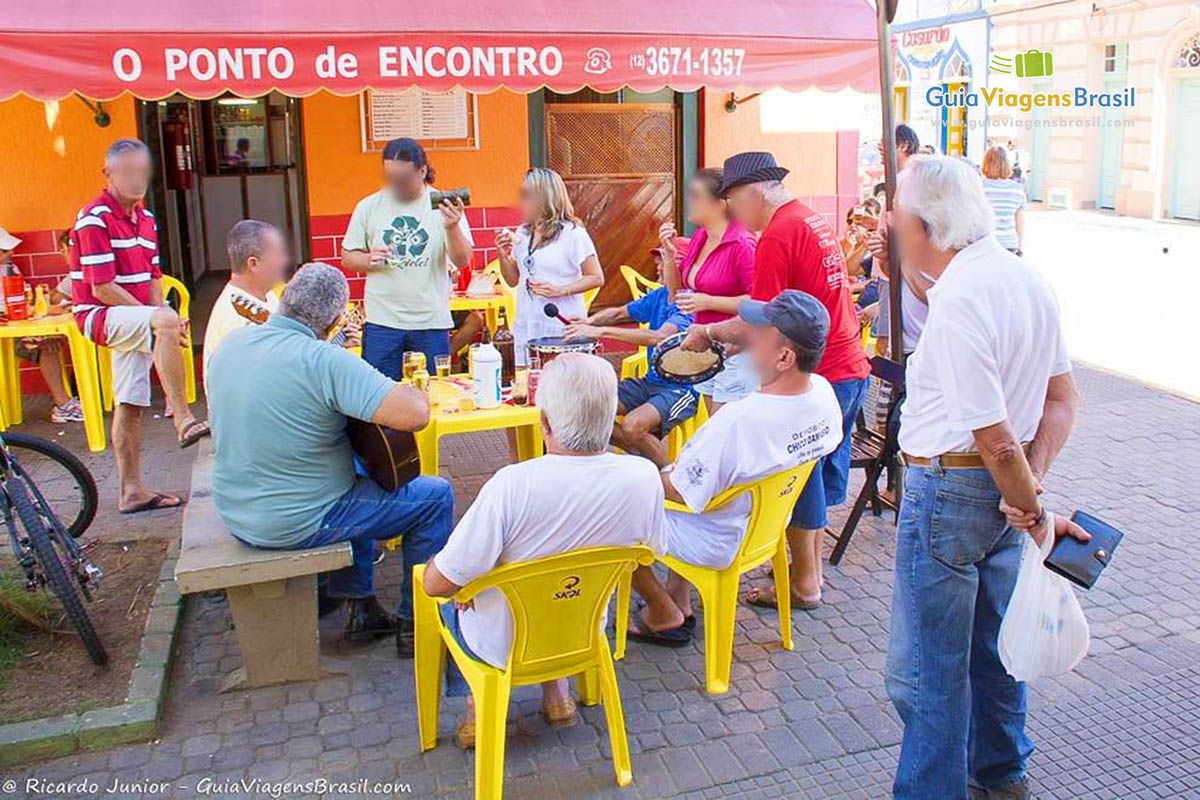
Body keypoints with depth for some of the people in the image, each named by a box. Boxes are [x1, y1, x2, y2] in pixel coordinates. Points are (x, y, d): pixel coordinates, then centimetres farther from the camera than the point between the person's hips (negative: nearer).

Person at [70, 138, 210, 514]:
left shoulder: (145, 218, 13)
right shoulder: (94, 219, -14)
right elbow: (102, 289, -19)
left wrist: (161, 312, -1)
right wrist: (158, 317, -18)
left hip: (134, 318, 8)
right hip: (99, 315, -8)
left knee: (130, 405, 9)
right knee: (164, 323, -36)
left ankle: (131, 491, 15)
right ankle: (183, 420, -37)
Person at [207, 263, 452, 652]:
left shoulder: (231, 343, -1)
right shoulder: (325, 361, -26)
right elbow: (415, 415, -33)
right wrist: (416, 393, -10)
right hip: (296, 523, -8)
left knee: (359, 470, 33)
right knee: (435, 496, 4)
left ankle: (361, 606, 34)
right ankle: (415, 624, 13)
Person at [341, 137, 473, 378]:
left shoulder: (443, 205, -1)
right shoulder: (368, 207, 5)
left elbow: (462, 261, -7)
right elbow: (347, 258, 10)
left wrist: (452, 228, -26)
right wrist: (368, 260, -12)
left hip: (432, 322, -1)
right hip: (381, 322, 1)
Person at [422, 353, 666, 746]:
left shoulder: (511, 485, -35)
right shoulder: (643, 477, -23)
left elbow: (436, 584, -25)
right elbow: (653, 551, -2)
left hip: (503, 647, -3)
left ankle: (479, 707, 26)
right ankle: (556, 692, 32)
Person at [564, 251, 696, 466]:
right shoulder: (657, 296, 9)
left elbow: (659, 337, -31)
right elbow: (619, 313, 16)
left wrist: (601, 331, -35)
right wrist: (589, 322, -7)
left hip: (681, 388, -8)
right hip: (650, 381, 9)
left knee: (632, 425, -32)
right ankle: (643, 456, 10)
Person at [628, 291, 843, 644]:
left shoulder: (738, 420, -39)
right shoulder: (823, 391, -15)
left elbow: (682, 492, -28)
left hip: (716, 545, -8)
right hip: (769, 521, 8)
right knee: (676, 466, 31)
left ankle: (664, 615, 23)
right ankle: (680, 599, 33)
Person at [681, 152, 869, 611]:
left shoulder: (777, 235, -17)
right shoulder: (813, 220, 13)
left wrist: (710, 333, -4)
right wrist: (741, 340, 14)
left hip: (816, 377, -9)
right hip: (851, 370, 9)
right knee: (818, 476, 19)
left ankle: (804, 585, 17)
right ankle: (811, 566, 33)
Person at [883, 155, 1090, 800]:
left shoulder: (956, 304, -25)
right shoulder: (1025, 277, 3)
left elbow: (995, 440, -23)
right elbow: (1063, 398, 8)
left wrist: (1035, 510, -9)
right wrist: (1032, 487, 0)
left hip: (951, 492, -9)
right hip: (1002, 493, 10)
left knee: (927, 669, 4)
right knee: (991, 645, 24)